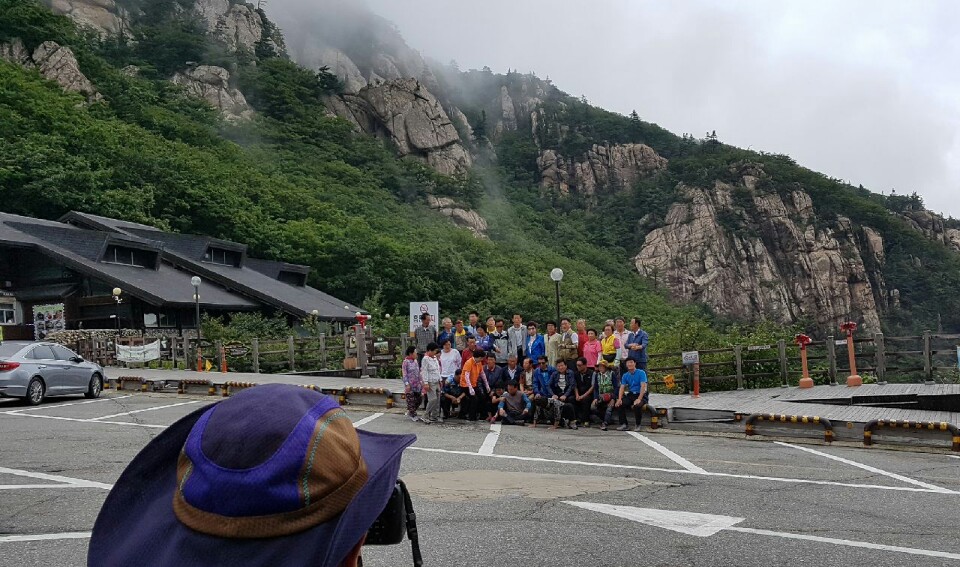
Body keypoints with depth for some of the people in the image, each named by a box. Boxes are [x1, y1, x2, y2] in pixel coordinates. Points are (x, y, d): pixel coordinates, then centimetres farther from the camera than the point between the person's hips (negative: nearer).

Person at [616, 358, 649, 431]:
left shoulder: (641, 373, -7)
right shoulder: (625, 376, 8)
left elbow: (643, 386, -17)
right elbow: (622, 387, 1)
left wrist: (639, 399, -29)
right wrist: (620, 399, -17)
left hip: (641, 395, -5)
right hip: (630, 395, 5)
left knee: (637, 405, -35)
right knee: (620, 404, -21)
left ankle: (638, 425, -14)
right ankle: (623, 424, -12)